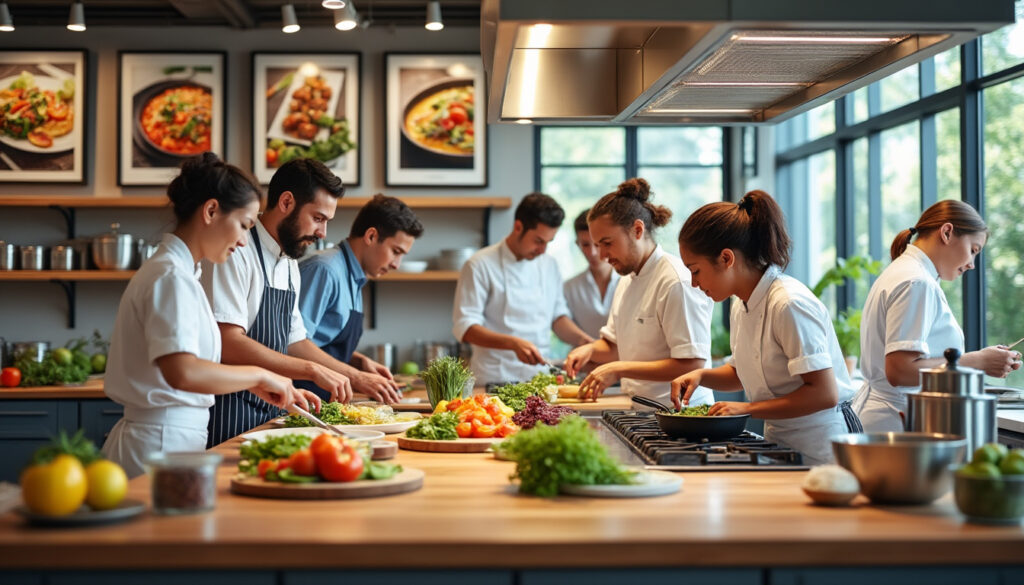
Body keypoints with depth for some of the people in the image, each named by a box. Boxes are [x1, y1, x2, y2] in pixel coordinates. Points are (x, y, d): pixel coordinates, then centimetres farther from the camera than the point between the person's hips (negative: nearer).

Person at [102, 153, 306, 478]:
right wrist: (258, 374, -18)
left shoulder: (174, 271, 16)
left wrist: (254, 384, 13)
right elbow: (182, 372, -28)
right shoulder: (171, 277, -15)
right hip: (161, 442, -10)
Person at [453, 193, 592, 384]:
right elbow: (464, 327, -10)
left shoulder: (549, 266, 15)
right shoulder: (480, 266, -5)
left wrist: (584, 340, 2)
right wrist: (514, 343, -23)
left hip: (540, 375, 5)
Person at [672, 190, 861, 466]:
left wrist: (749, 409, -21)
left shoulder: (789, 304, -22)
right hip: (779, 441, 8)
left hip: (820, 447, -8)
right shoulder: (740, 309, 6)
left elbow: (824, 393, -25)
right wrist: (701, 376, 2)